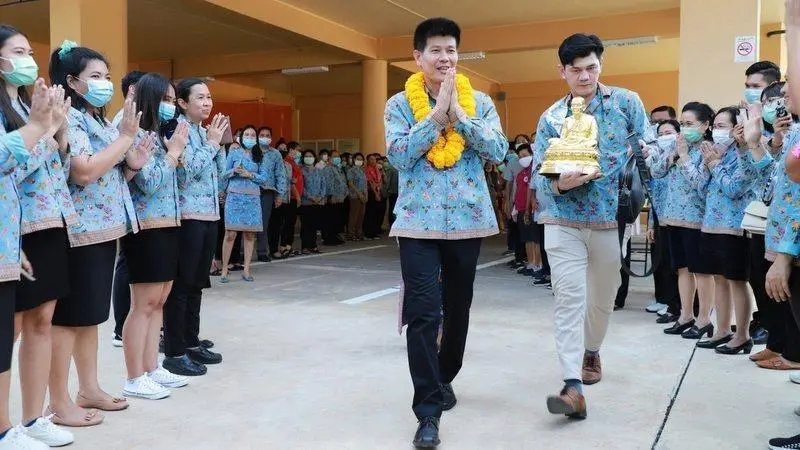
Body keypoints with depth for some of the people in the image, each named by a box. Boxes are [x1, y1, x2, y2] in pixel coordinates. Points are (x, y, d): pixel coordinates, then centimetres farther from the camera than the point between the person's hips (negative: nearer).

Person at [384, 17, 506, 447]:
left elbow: (498, 151, -6)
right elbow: (398, 154, -12)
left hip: (468, 220, 2)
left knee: (458, 308, 14)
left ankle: (444, 378, 37)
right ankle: (428, 410, -2)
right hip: (419, 222, -2)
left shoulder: (479, 102, 6)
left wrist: (458, 114, -14)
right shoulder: (399, 104, 2)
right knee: (423, 314, -9)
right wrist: (437, 112, -14)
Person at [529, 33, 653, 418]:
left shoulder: (627, 103, 2)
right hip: (563, 221, 0)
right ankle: (573, 387, -12)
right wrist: (559, 184, -21)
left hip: (612, 219, 1)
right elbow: (538, 175, 1)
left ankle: (591, 352, 43)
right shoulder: (551, 117, 4)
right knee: (569, 298, -10)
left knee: (602, 297, 16)